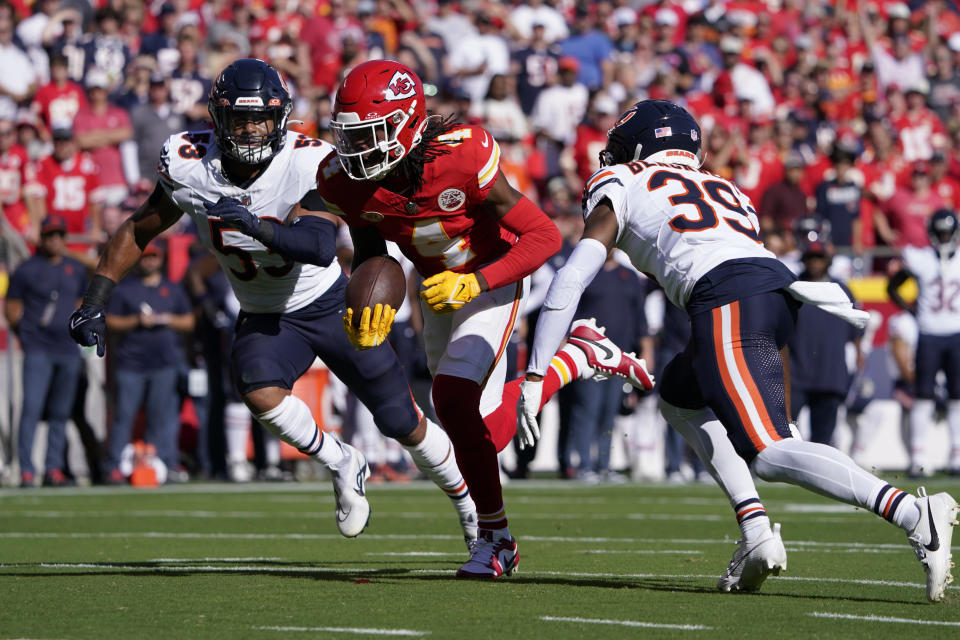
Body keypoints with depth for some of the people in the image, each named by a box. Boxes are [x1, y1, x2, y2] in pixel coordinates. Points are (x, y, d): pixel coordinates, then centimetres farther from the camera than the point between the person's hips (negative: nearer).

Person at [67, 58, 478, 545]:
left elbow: (319, 247, -41)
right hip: (262, 319, 2)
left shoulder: (311, 164, -27)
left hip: (328, 304, -2)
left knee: (403, 424, 2)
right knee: (260, 393, -30)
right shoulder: (189, 167, -17)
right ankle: (342, 465, -1)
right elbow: (138, 231, -2)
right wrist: (93, 304, -8)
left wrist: (255, 226, -56)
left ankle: (466, 501, 32)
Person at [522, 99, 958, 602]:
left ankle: (913, 514, -34)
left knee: (770, 453, -14)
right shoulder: (724, 190, 37)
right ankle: (756, 531, 10)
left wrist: (534, 378, 12)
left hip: (728, 301, -7)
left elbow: (569, 282, 12)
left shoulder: (620, 190, 22)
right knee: (679, 398, 28)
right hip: (783, 292, 7)